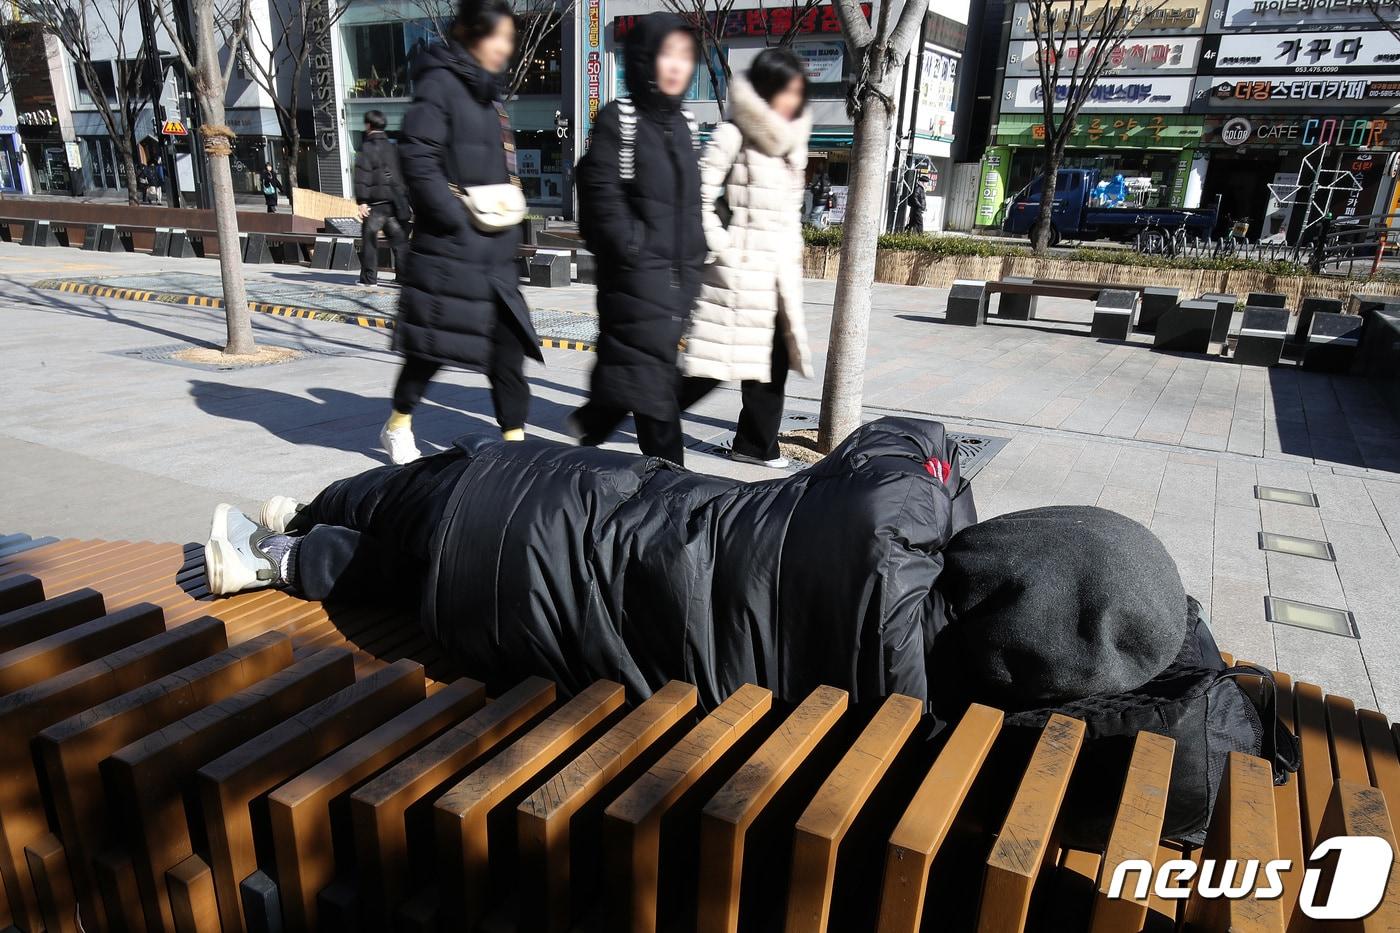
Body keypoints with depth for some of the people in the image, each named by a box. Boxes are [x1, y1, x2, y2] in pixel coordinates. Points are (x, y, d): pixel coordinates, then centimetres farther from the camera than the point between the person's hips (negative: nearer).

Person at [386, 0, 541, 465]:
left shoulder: (490, 95, 17)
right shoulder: (440, 83, -8)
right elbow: (417, 160, -17)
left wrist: (509, 217, 10)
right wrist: (461, 221, -17)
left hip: (495, 254, 7)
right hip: (449, 251, -7)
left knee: (509, 344, 2)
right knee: (432, 345, 4)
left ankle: (515, 438, 9)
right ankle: (398, 426, 25)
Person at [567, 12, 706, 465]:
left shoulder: (684, 124, 15)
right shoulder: (618, 118, -6)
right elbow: (601, 195, -11)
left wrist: (695, 253, 12)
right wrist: (634, 250, -14)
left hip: (681, 275, 7)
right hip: (637, 276, -7)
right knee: (652, 375, -6)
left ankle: (591, 420, 33)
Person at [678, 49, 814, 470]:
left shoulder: (793, 139, 15)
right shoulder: (734, 135, -8)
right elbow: (700, 197, -12)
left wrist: (793, 252, 15)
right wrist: (722, 249, -14)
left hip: (781, 269, 7)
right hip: (740, 268, -7)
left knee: (774, 357, 5)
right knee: (715, 359, -6)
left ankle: (755, 443, 14)